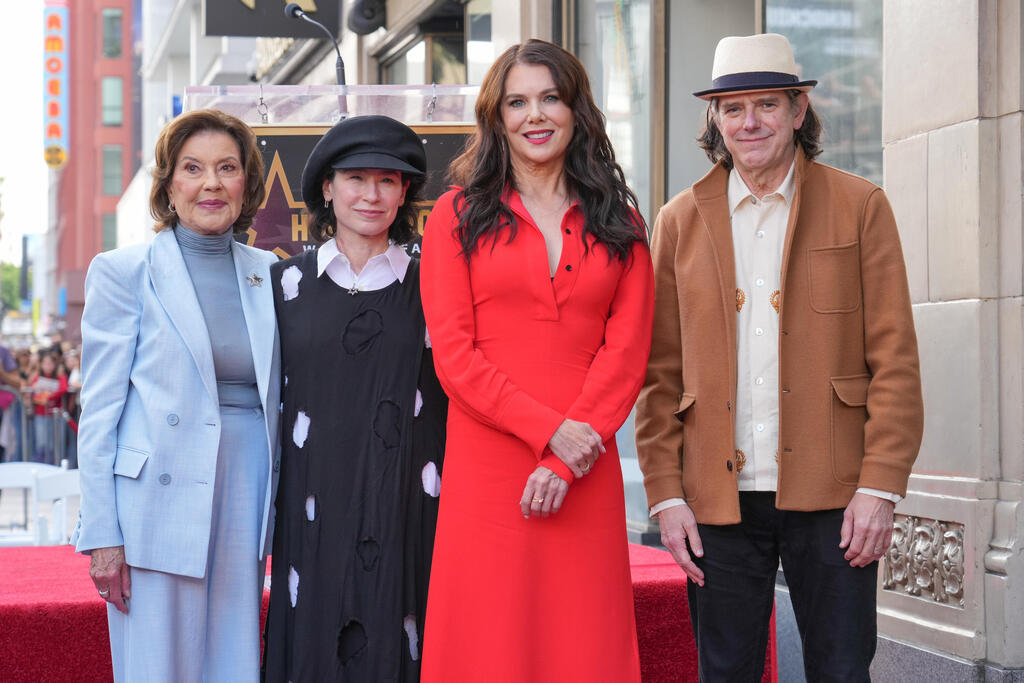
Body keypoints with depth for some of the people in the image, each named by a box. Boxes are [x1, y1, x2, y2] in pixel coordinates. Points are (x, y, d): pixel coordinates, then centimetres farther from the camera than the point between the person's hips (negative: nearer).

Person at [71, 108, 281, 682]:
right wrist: (102, 535, -9)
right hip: (159, 501, -4)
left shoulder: (266, 275, 11)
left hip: (245, 505, 4)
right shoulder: (123, 272, 0)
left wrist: (283, 508, 10)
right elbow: (99, 410, -3)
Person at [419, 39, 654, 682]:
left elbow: (627, 351, 3)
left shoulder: (619, 223, 13)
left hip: (585, 477, 1)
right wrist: (550, 429, -11)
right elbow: (454, 353, 0)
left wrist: (564, 463, -9)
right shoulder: (460, 215, 8)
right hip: (486, 468, -1)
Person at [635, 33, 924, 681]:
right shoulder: (680, 221, 8)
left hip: (830, 495, -1)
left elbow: (895, 358, 0)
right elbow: (660, 372, 8)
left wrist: (881, 486, -7)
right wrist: (666, 494, 0)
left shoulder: (860, 207, 4)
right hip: (718, 499, 2)